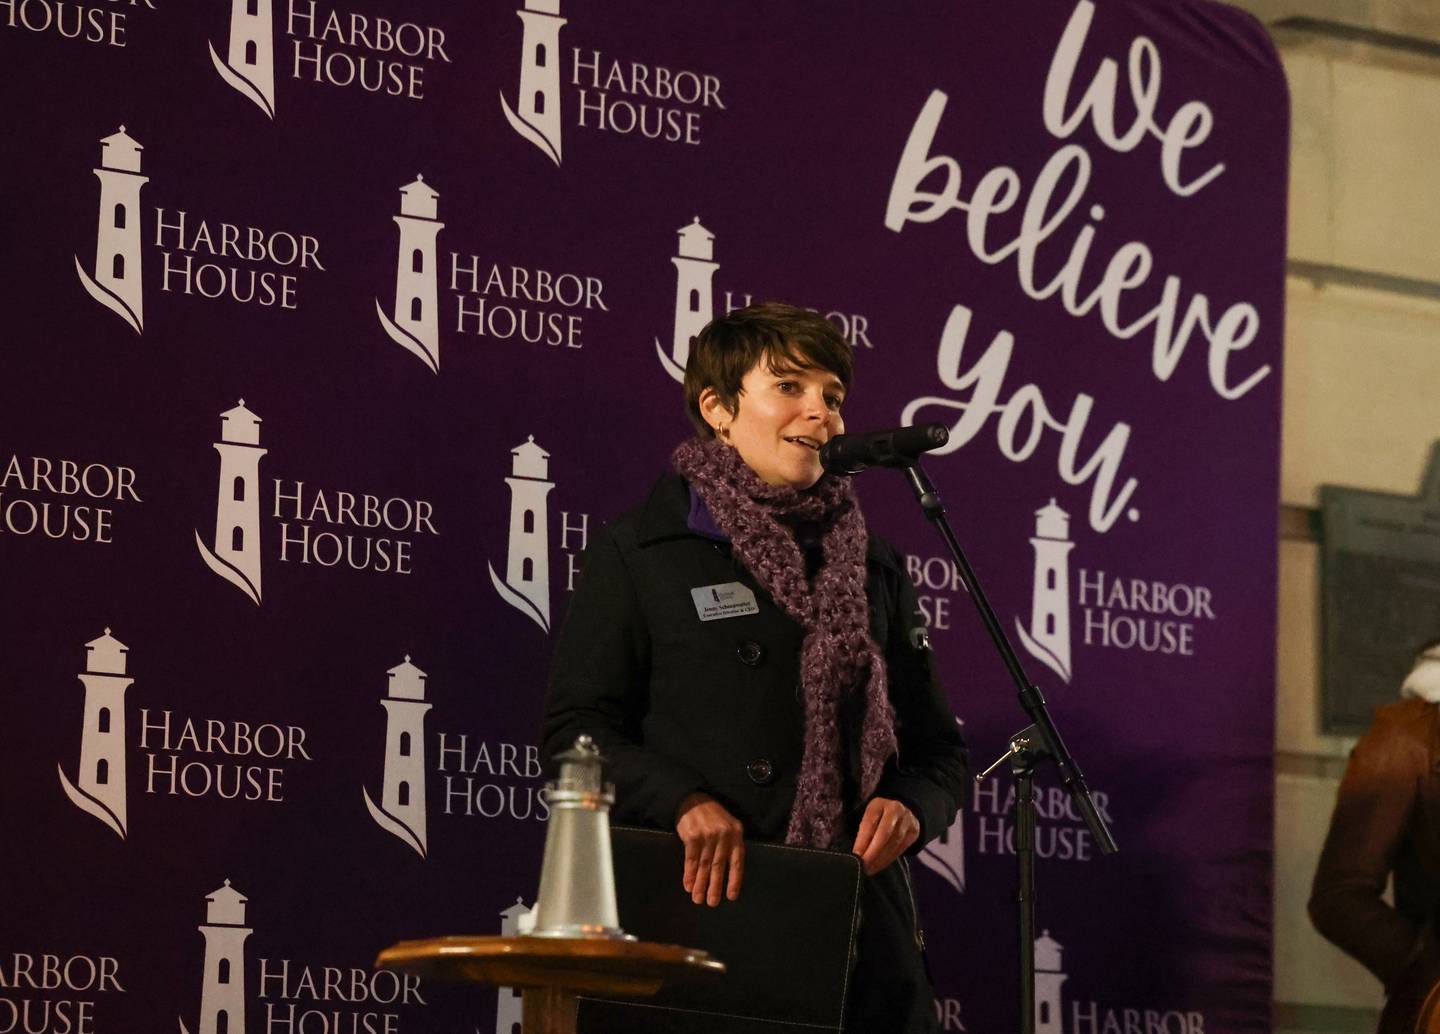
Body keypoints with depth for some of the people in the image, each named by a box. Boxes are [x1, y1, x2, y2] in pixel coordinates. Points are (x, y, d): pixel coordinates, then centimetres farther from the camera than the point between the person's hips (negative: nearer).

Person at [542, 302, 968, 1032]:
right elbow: (574, 729, -1)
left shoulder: (873, 571, 20)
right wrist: (684, 802, -17)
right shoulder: (637, 558, 7)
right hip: (701, 914, -4)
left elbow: (937, 748, 23)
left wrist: (909, 808, -1)